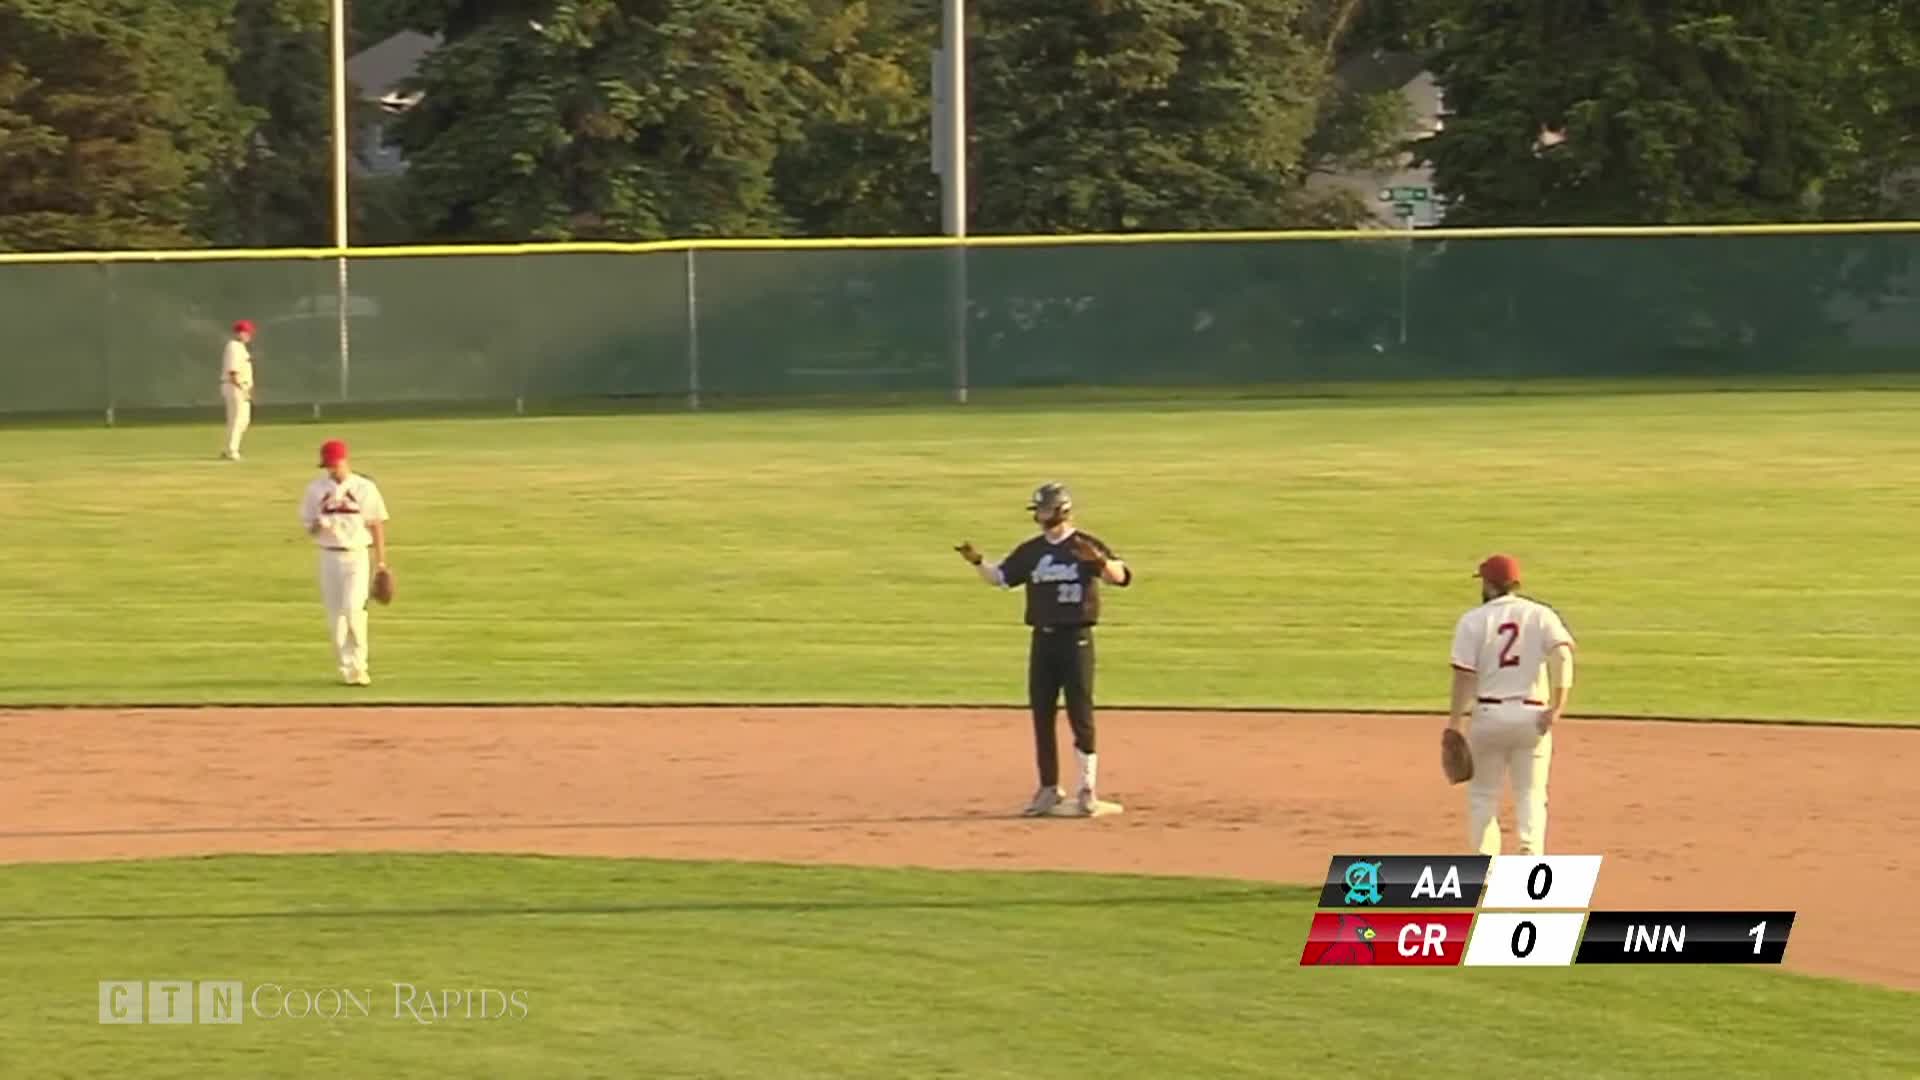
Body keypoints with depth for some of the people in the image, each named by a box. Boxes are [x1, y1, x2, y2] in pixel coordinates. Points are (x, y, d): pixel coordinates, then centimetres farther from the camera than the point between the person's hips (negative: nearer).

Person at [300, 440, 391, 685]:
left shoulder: (364, 488, -1)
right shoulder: (316, 489, 6)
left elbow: (377, 525, 2)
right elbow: (308, 525, 10)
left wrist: (381, 562, -2)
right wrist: (319, 527, -15)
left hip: (356, 557, -3)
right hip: (329, 557, 3)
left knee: (353, 609, -16)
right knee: (335, 615, 2)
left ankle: (359, 664, -1)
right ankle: (347, 670, 10)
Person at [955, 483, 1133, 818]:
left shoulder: (1085, 546, -6)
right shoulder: (1031, 551, 10)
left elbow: (1120, 576, -19)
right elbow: (999, 578, 13)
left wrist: (1100, 560, -39)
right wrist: (978, 562, -6)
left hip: (1076, 638, -5)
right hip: (1043, 639, 5)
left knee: (1080, 715, -4)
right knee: (1042, 715, 8)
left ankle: (1087, 793, 2)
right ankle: (1049, 790, 17)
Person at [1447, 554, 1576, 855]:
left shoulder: (1474, 620, 0)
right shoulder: (1541, 615, 5)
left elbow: (1464, 675, -7)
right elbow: (1563, 655, -11)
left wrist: (1456, 723, -5)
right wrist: (1557, 706, -16)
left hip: (1488, 714, -1)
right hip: (1532, 716, 1)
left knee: (1482, 794, 11)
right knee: (1531, 793, 8)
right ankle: (1530, 850, -17)